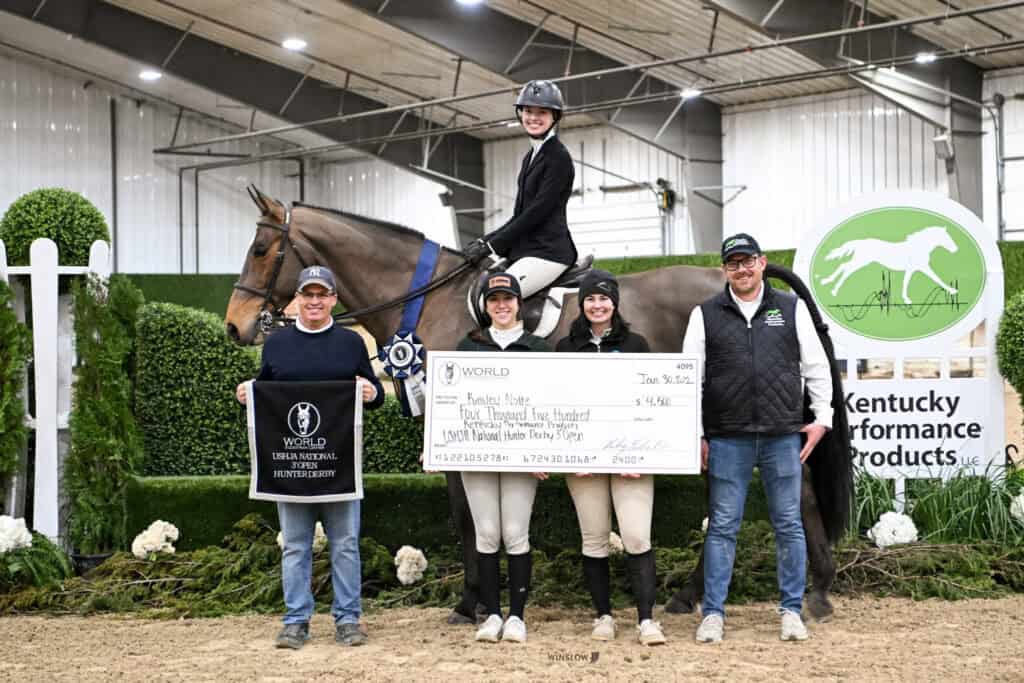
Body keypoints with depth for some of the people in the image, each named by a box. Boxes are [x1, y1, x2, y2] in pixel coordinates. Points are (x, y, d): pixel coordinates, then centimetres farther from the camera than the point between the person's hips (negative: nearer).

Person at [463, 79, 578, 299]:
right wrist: (486, 240, 8)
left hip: (548, 251, -10)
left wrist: (493, 245, -16)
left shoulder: (559, 158, -11)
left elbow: (537, 212, -17)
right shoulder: (530, 157, 17)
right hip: (525, 249, 10)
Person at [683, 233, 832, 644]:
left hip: (783, 437, 1)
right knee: (722, 527, 2)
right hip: (727, 438, 0)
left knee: (789, 524, 4)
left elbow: (816, 366, 10)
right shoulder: (706, 315, 7)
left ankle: (792, 611, 13)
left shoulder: (791, 309, 8)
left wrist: (822, 417, 3)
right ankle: (713, 613, 7)